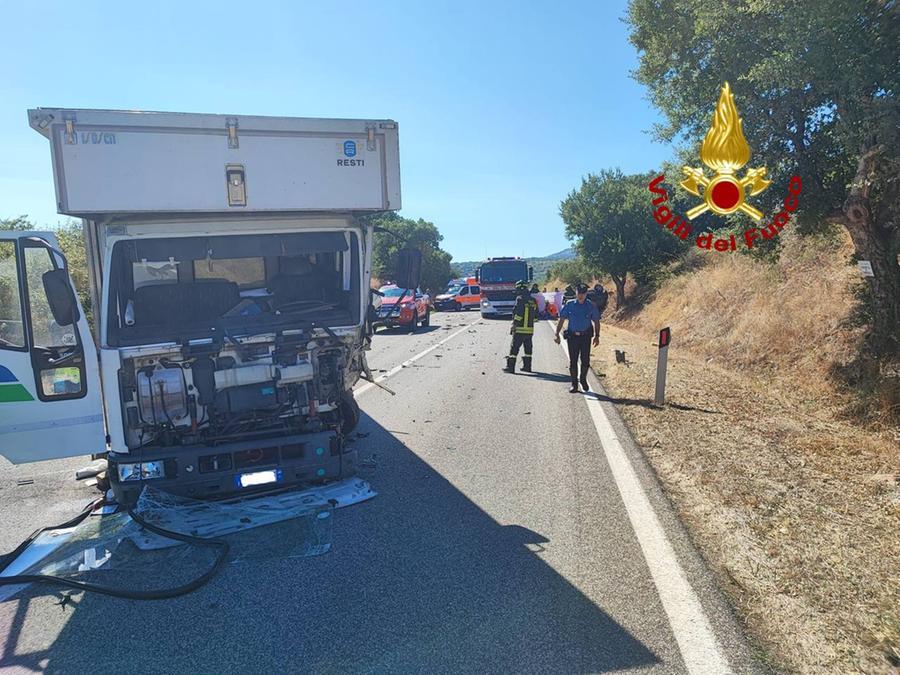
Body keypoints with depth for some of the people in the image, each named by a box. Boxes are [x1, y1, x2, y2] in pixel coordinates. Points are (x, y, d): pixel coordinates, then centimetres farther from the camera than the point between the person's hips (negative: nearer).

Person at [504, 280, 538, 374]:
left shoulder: (520, 299, -11)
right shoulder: (533, 300, 11)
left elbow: (518, 314, -19)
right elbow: (536, 316, 13)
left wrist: (514, 325, -12)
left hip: (520, 329, -7)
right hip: (530, 329, 7)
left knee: (514, 348, -1)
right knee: (528, 348, 14)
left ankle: (510, 367, -1)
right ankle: (527, 366, 18)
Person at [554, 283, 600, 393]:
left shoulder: (591, 306, 2)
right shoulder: (569, 305, 0)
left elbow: (596, 321, 9)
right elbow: (561, 320, 2)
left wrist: (597, 336, 1)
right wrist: (557, 334, -5)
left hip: (586, 336, 0)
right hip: (572, 336, 0)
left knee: (585, 360, 0)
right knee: (573, 361, 2)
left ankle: (583, 379, 26)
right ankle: (574, 384, 13)